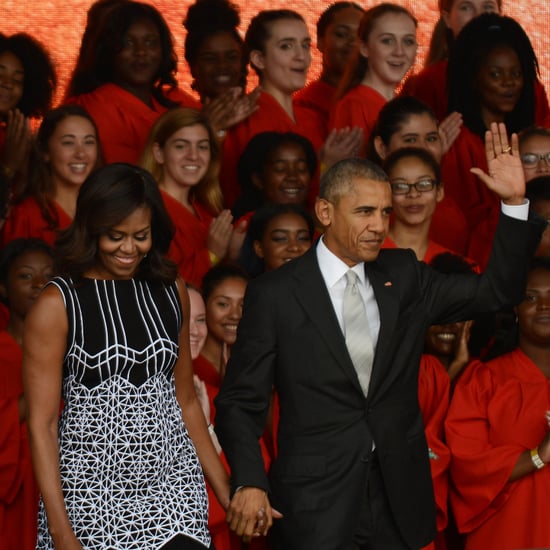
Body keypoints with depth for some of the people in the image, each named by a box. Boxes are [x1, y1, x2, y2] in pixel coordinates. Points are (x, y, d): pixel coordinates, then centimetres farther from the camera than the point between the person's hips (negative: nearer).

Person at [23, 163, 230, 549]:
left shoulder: (171, 292, 10)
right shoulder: (57, 304, -4)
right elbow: (41, 424, -6)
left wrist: (226, 493, 13)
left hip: (173, 489, 3)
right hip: (92, 498, -3)